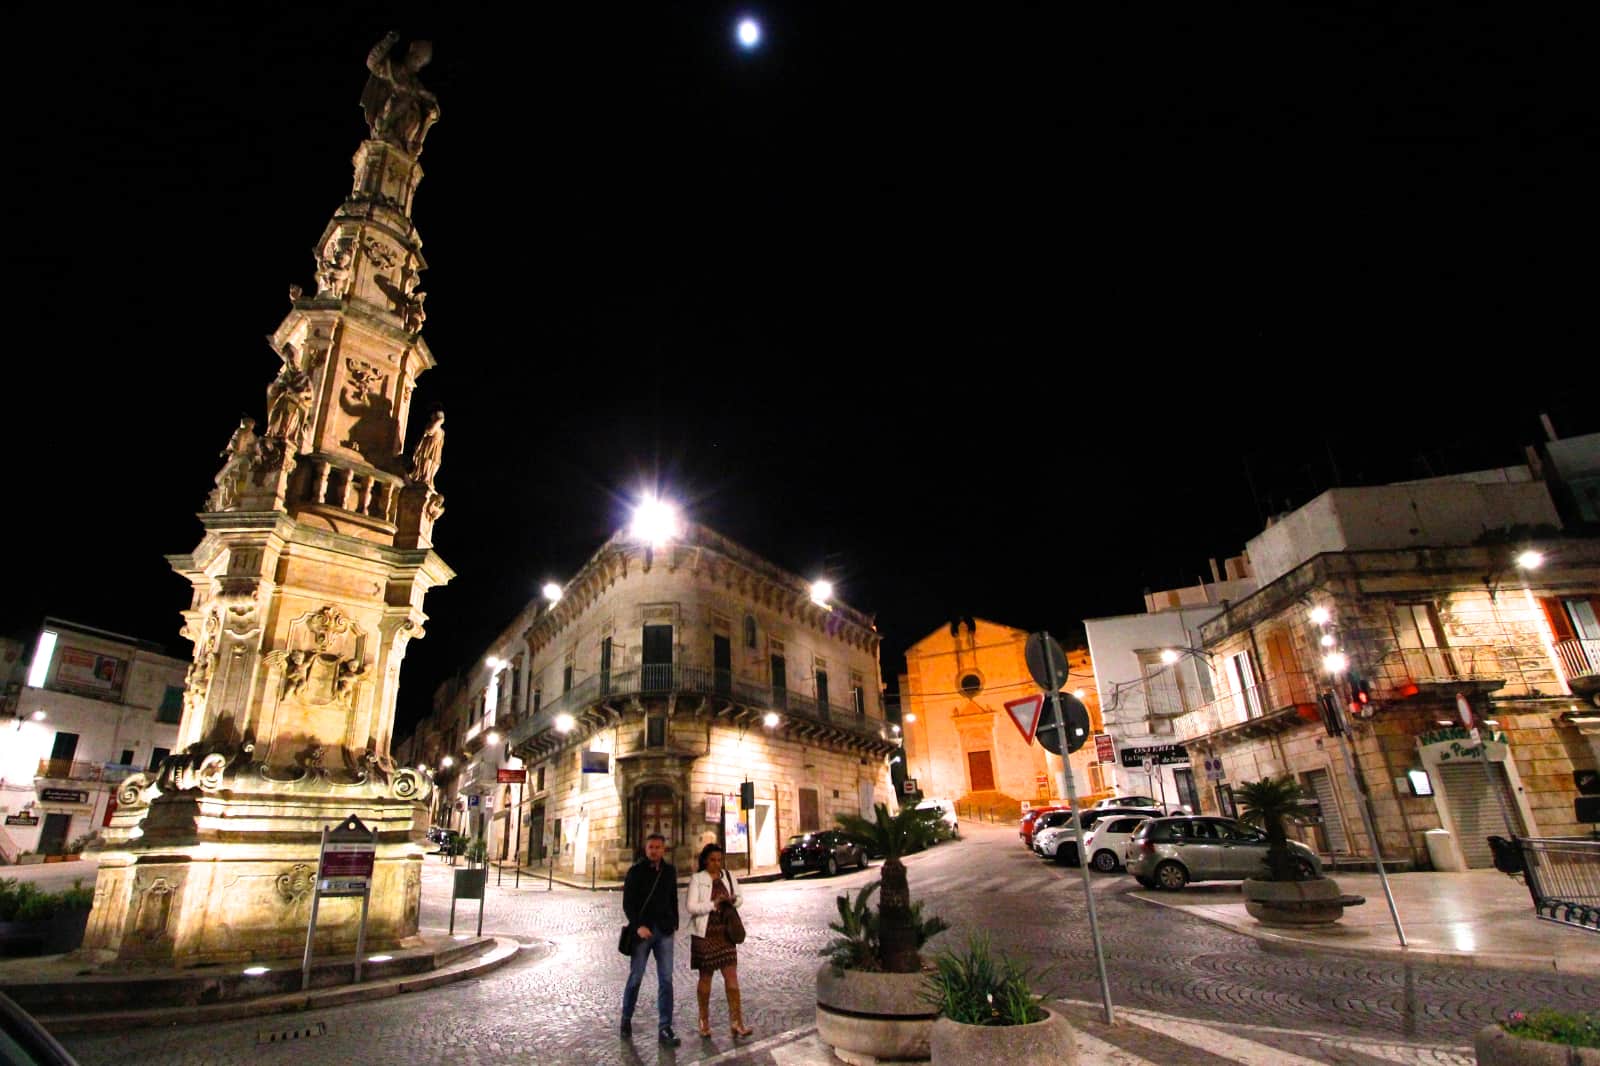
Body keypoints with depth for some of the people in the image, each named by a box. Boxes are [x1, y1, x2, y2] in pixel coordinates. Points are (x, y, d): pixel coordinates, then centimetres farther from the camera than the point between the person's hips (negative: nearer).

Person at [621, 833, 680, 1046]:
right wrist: (638, 926, -18)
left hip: (664, 932, 3)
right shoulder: (636, 871, -5)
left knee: (666, 980, 1)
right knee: (635, 977, 5)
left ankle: (665, 1028, 7)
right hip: (643, 931, -3)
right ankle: (626, 1019, 28)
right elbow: (627, 903, -6)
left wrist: (674, 923, 10)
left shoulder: (669, 871, 6)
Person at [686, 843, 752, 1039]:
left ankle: (736, 1023, 2)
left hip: (725, 933, 3)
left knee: (731, 975, -2)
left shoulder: (728, 876, 5)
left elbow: (740, 898, 14)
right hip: (704, 933, -3)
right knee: (705, 977, 9)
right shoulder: (697, 879, -7)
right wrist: (713, 904, -23)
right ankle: (704, 1021, 25)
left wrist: (733, 900, -9)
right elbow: (691, 907, -13)